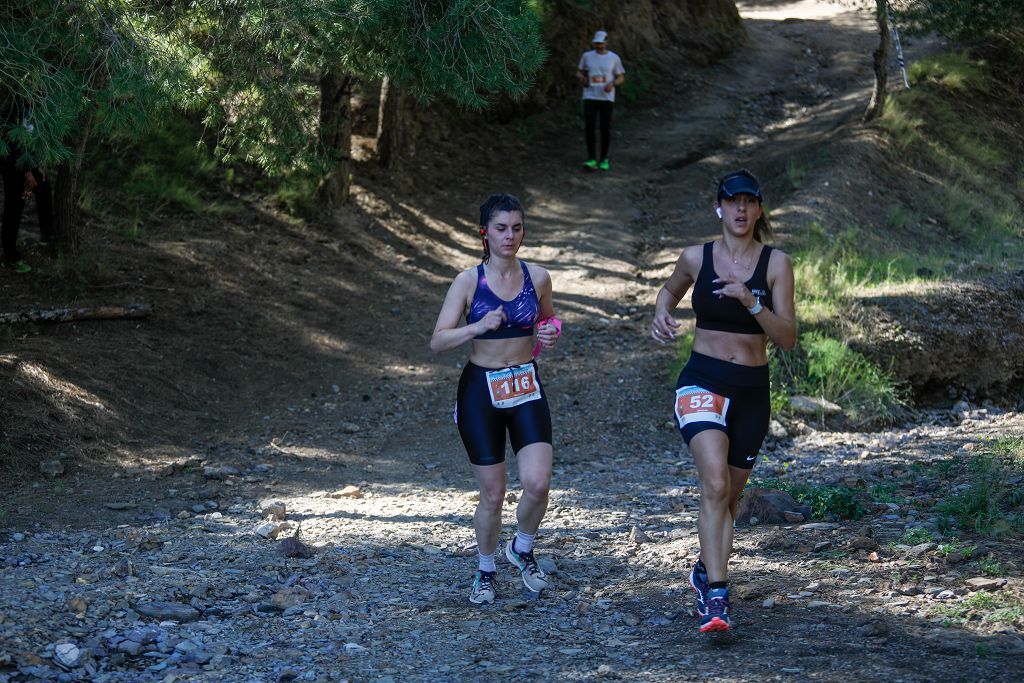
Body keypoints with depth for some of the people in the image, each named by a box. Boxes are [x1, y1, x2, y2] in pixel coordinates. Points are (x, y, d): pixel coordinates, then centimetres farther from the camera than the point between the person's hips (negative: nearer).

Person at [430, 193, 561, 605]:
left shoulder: (537, 277, 1)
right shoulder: (469, 281, -6)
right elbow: (438, 342, -10)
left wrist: (548, 336, -4)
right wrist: (478, 326, -26)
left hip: (526, 388, 2)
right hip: (481, 390, -2)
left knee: (537, 483, -14)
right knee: (492, 494, 2)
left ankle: (522, 549, 16)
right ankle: (485, 571, 25)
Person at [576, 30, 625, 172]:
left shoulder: (614, 58, 0)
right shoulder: (587, 56, 3)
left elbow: (621, 77, 4)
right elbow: (579, 72, 13)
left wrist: (612, 84, -16)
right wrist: (581, 78, -10)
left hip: (607, 98, 0)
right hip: (590, 97, 0)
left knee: (605, 128, 2)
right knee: (589, 127, -11)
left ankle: (604, 158, 17)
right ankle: (591, 159, -6)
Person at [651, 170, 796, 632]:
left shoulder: (776, 263, -2)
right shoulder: (696, 258, 1)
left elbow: (787, 339, -8)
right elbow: (670, 290, 24)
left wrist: (752, 302, -22)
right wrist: (661, 314, 2)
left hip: (751, 389, 2)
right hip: (701, 381, -2)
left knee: (730, 494, 15)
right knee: (715, 485, -23)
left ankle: (705, 571, 40)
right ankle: (715, 594, -25)